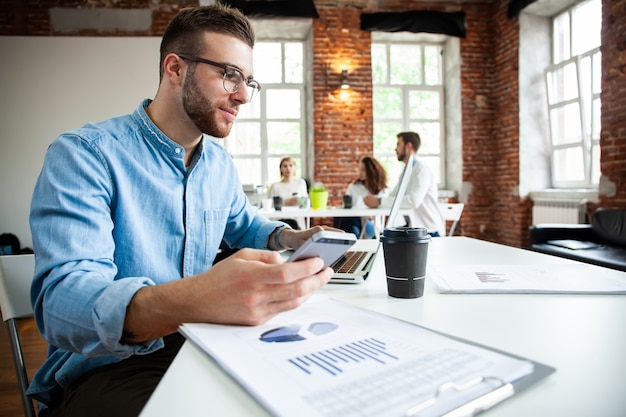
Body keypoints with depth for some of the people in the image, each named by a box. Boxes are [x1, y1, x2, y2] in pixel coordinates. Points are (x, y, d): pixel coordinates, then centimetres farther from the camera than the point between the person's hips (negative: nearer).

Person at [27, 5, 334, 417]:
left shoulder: (221, 163, 5)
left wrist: (294, 238, 2)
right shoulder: (84, 155, -15)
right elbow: (61, 301, -27)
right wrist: (192, 300, -47)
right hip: (105, 368, -5)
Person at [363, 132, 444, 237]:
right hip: (414, 227, 7)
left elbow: (413, 201, -28)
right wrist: (374, 199, -12)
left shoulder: (422, 170, -14)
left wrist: (380, 201, -26)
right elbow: (392, 196, 9)